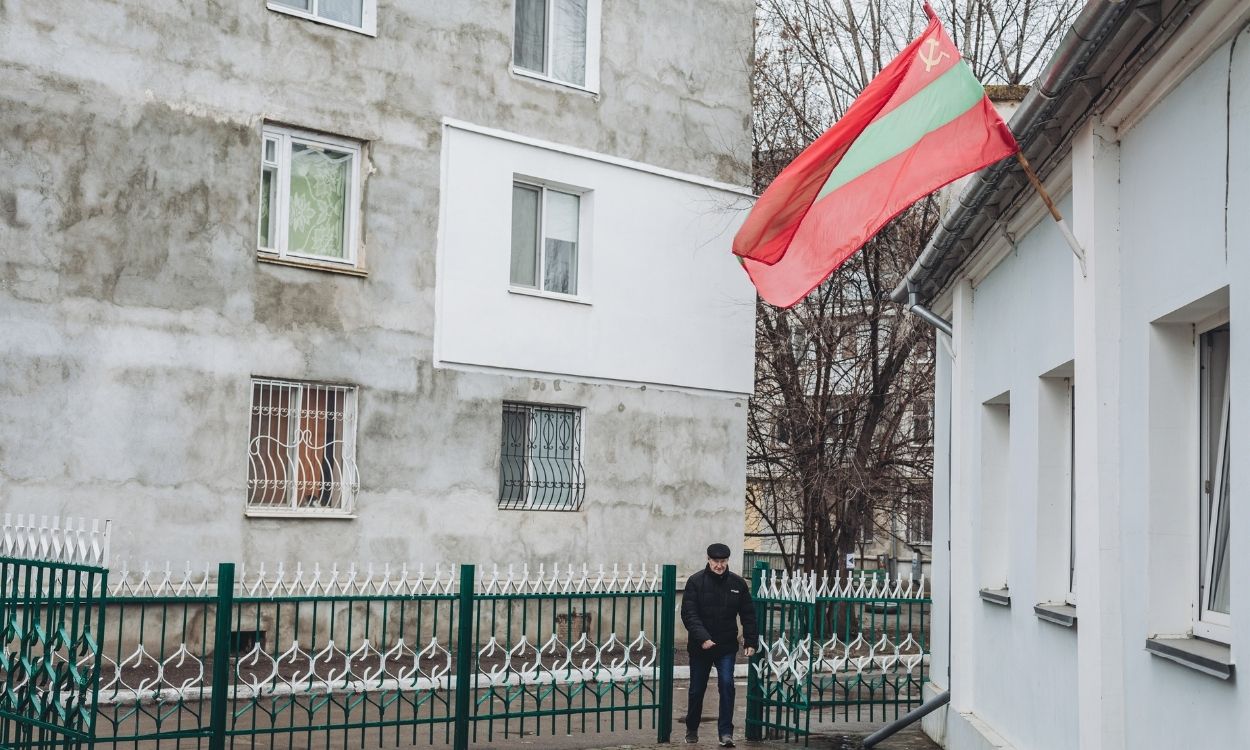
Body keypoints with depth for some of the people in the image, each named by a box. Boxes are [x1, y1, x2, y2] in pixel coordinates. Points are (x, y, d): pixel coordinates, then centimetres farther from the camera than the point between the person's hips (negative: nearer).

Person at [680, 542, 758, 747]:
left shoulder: (738, 583, 1)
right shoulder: (696, 582, -7)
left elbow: (748, 615, 5)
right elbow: (689, 614, -13)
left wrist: (750, 641, -2)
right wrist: (702, 638, -24)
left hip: (727, 647, 1)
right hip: (700, 646, -1)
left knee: (727, 684, -12)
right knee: (697, 690, 11)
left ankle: (726, 732, -6)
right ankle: (692, 729, 30)